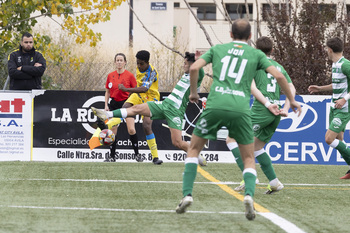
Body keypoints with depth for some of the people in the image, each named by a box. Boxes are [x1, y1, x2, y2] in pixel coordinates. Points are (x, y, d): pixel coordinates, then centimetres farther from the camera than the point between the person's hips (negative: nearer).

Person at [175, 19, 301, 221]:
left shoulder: (217, 49, 17)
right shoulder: (256, 54, 15)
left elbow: (194, 68, 6)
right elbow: (278, 76, 6)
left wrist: (194, 92, 20)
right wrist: (292, 100, 18)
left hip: (216, 106, 0)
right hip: (240, 109, 0)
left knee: (194, 149, 18)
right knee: (249, 158, 12)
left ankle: (187, 195, 4)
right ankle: (249, 195, -15)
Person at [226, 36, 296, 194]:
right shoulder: (279, 67, 21)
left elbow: (251, 87, -11)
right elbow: (291, 89, 13)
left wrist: (267, 104, -13)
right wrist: (285, 109, 4)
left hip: (261, 110, -7)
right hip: (276, 114, 7)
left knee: (231, 139, -3)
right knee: (256, 147, 23)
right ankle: (274, 182, 15)